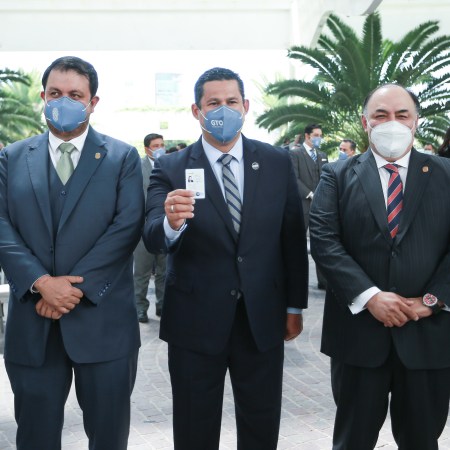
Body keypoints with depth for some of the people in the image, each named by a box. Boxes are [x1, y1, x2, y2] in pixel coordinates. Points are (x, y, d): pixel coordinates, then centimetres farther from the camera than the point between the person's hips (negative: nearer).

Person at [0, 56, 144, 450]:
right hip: (32, 322, 2)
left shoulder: (122, 157, 4)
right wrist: (42, 282, -15)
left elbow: (128, 226, -7)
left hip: (103, 321, -1)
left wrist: (78, 287, -15)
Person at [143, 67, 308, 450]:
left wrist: (295, 306, 6)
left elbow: (294, 237, 5)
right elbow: (153, 239, -17)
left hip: (263, 318, 2)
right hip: (195, 321, -2)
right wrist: (171, 224, -40)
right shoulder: (171, 169, -5)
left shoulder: (277, 162, 1)